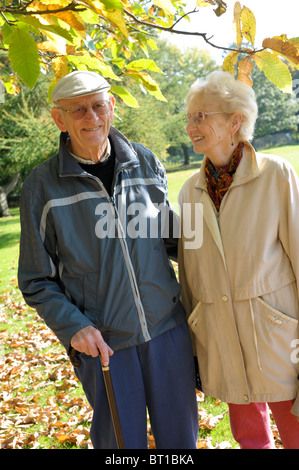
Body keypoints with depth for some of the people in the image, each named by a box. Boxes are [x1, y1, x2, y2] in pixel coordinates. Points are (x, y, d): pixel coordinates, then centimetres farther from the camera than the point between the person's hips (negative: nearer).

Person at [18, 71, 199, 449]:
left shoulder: (146, 162, 2)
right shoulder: (42, 186, -7)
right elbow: (37, 281, -2)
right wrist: (71, 326, -16)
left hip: (168, 328, 3)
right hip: (103, 343, -2)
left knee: (180, 435, 17)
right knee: (122, 440, 13)